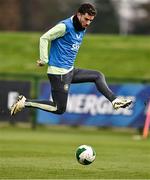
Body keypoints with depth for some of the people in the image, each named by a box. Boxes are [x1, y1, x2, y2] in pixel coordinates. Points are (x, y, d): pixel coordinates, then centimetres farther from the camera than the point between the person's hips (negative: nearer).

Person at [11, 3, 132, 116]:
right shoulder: (65, 26, -17)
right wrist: (44, 60, -13)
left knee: (98, 76, 9)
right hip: (59, 73, -9)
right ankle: (25, 102, 0)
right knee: (59, 109, -6)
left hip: (70, 71, 9)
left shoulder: (83, 29, 10)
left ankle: (115, 101, 8)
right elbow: (44, 38, -15)